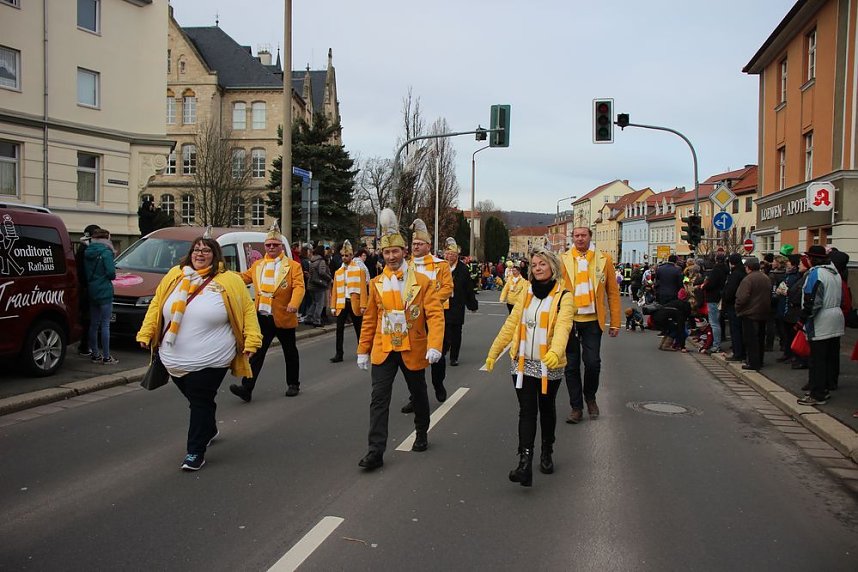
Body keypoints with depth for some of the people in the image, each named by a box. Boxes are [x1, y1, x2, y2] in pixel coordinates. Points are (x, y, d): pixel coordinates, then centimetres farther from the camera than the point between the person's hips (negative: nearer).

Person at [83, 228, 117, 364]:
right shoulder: (106, 252, -13)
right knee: (105, 325, -4)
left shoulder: (87, 253, 9)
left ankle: (95, 354, 21)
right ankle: (106, 357, -1)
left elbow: (85, 272, 11)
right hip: (104, 291, -7)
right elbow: (111, 272, -17)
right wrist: (111, 276, 2)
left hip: (91, 292, 7)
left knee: (93, 324, 13)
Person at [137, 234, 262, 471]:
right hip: (174, 360, 5)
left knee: (201, 402, -1)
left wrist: (251, 340, -9)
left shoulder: (229, 280, -5)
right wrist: (146, 333, 9)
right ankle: (209, 430, 44)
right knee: (195, 399, 19)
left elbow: (247, 309, -3)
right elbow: (156, 306, 13)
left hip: (209, 361, -5)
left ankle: (195, 452, 9)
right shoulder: (174, 276, 7)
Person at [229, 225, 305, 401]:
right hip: (262, 317, 3)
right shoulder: (257, 265, 12)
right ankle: (247, 388, -4)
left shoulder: (293, 266, -3)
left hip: (283, 317, -3)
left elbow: (299, 286, -14)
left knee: (290, 352, 12)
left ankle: (293, 384, 28)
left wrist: (294, 304, -32)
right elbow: (243, 278, 20)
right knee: (257, 352, -2)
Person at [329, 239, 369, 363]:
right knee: (339, 328, -2)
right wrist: (333, 306, 2)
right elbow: (335, 290, 8)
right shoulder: (338, 272, 9)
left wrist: (363, 305, -14)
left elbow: (363, 288, -7)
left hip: (355, 303, -3)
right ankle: (338, 354, 2)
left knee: (358, 329, 9)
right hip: (342, 303, 3)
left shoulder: (359, 269, -2)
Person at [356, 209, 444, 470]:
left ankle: (422, 434, 41)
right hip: (383, 351, 1)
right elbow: (369, 320, 8)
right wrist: (363, 350, 8)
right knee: (379, 399, -7)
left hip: (413, 351, -1)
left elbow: (435, 315, -13)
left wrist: (434, 346, -25)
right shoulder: (376, 283, 2)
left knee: (419, 395, 17)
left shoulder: (421, 281, -7)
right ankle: (376, 451, -3)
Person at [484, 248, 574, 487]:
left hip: (549, 366, -2)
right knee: (527, 411, -4)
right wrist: (493, 352, 7)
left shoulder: (563, 296, -8)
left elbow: (563, 327, -24)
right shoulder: (527, 294, 9)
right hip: (523, 363, 3)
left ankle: (547, 453, 35)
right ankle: (525, 462, -9)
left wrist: (555, 351, -43)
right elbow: (511, 324, 10)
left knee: (546, 409, 15)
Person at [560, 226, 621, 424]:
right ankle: (576, 407, 19)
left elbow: (613, 292, 4)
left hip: (592, 320, 0)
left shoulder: (604, 259, 3)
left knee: (593, 363, -2)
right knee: (571, 366, 6)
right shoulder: (563, 260, 1)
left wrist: (615, 323, 2)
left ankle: (590, 397, 27)